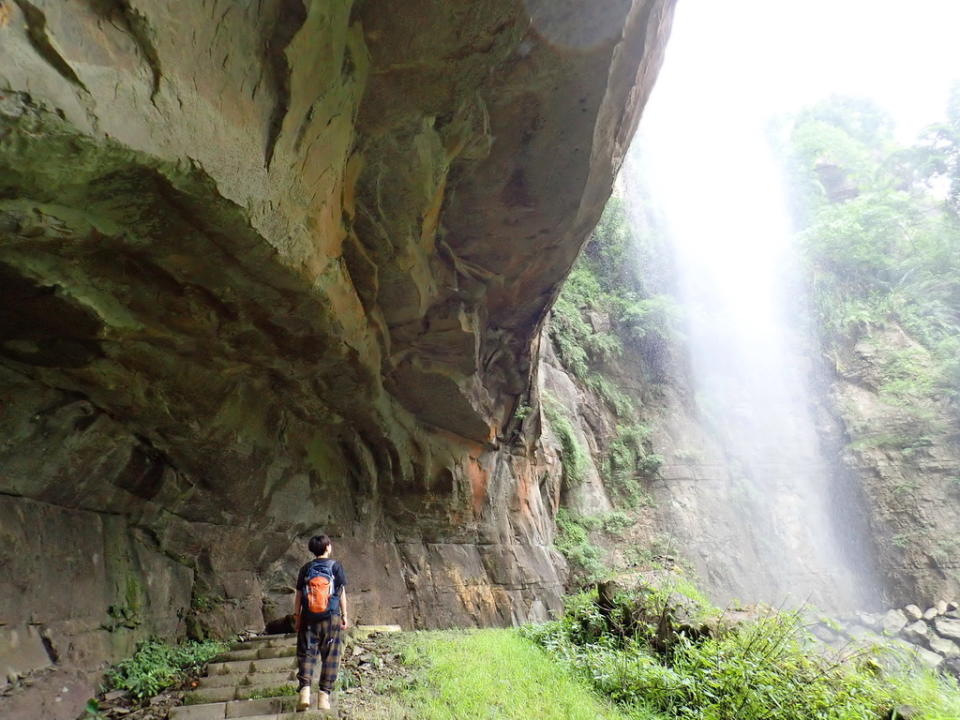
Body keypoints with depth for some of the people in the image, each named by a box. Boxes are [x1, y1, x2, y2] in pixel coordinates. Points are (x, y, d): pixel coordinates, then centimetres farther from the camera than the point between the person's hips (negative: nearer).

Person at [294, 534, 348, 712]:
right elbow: (342, 592, -1)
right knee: (330, 657, 6)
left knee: (306, 653, 8)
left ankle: (305, 688, -7)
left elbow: (298, 594, 4)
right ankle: (324, 694, 5)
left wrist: (296, 616, 12)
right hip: (331, 617, -1)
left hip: (309, 618, 2)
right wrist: (344, 615, 4)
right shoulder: (335, 566, -1)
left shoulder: (306, 568, 5)